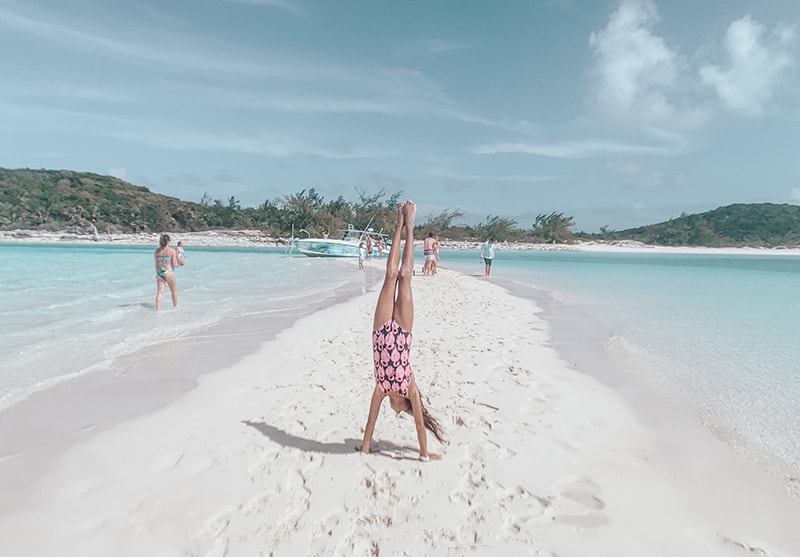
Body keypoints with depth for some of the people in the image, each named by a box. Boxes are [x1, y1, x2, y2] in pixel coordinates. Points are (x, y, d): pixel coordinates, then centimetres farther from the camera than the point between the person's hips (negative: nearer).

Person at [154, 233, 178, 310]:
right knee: (174, 291, 16)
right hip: (169, 272, -3)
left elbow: (156, 264, 7)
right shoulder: (172, 251, -8)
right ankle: (175, 306, 29)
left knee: (159, 292, 3)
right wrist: (176, 257, 11)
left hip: (159, 273, 3)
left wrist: (157, 273, 18)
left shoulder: (157, 251, 4)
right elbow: (174, 264, -7)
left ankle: (157, 309, -3)